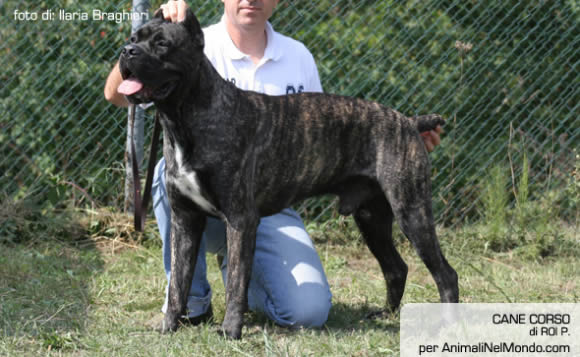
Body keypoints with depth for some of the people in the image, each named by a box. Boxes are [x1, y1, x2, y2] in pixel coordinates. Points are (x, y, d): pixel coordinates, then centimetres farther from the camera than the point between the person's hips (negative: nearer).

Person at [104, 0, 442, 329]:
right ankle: (190, 296, -13)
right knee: (173, 168, -36)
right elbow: (117, 94, -19)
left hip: (270, 208, 2)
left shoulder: (298, 58, 8)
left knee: (309, 311, -20)